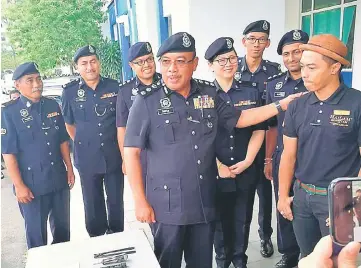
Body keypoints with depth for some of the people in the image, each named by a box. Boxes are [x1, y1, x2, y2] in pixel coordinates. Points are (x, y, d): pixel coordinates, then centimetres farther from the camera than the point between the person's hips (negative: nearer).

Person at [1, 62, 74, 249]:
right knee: (36, 232, 10)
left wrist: (69, 169, 8)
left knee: (62, 226, 19)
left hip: (59, 180, 5)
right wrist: (19, 185, -13)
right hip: (32, 184, -4)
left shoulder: (53, 106, 3)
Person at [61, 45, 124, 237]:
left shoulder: (114, 87, -2)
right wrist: (84, 144, 8)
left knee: (116, 202, 13)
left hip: (114, 156, 0)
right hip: (87, 159, 0)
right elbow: (69, 124, 10)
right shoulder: (70, 92, -3)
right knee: (93, 206, 13)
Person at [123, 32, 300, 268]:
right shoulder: (147, 101, -10)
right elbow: (131, 152, -8)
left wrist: (280, 105, 8)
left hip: (205, 202, 4)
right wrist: (140, 201, -10)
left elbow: (239, 119, 16)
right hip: (167, 205, -3)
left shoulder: (209, 94, 3)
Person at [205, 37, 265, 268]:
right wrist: (218, 166, -11)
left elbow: (259, 130, 1)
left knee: (242, 220, 15)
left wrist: (247, 161, -8)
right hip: (215, 173, -1)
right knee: (221, 220, 12)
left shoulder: (251, 91, 2)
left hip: (246, 172, 2)